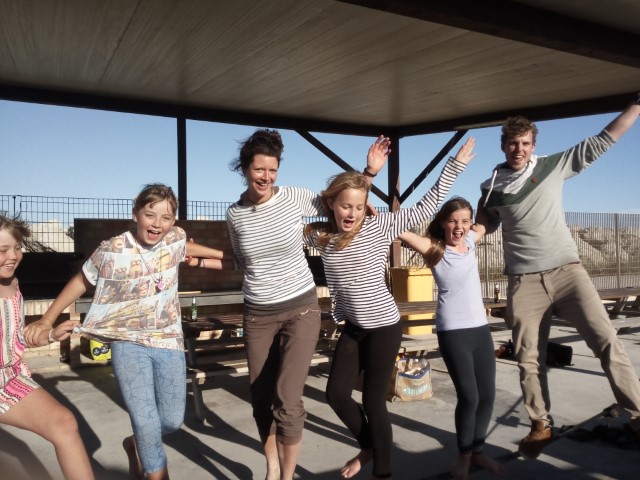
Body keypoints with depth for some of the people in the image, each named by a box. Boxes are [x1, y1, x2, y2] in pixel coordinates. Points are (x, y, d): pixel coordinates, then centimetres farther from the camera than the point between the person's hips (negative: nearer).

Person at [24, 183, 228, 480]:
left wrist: (222, 255, 19)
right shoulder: (111, 251, -13)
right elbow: (81, 282, 2)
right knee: (145, 421, -12)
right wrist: (46, 320, 3)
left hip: (168, 343, 4)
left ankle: (135, 445, 40)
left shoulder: (175, 238, -4)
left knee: (173, 420, 8)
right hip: (128, 344, -3)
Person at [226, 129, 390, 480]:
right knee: (261, 400, 12)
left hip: (300, 310, -3)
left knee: (287, 402, -10)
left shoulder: (295, 198, -8)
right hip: (258, 316, 3)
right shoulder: (235, 214, 0)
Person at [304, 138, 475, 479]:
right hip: (352, 328, 5)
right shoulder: (320, 235, -1)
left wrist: (454, 165, -11)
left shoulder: (379, 226, -12)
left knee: (373, 401, 1)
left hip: (384, 327, -5)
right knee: (336, 393, 8)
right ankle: (368, 446, 35)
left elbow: (425, 208, -10)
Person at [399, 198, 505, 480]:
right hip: (453, 332, -6)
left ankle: (477, 451, 29)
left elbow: (484, 225, 33)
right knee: (469, 397, -6)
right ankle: (464, 456, 18)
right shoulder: (434, 249, -6)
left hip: (481, 328, 6)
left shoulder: (470, 242, 10)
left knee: (488, 395, 9)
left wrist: (471, 225, 19)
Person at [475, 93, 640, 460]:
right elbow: (481, 229, 20)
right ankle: (542, 425, 21)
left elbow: (603, 140, 4)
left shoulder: (554, 166, 5)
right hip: (524, 282, 1)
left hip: (567, 270, -1)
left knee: (606, 340, -12)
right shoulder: (492, 188, 7)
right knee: (529, 358, 6)